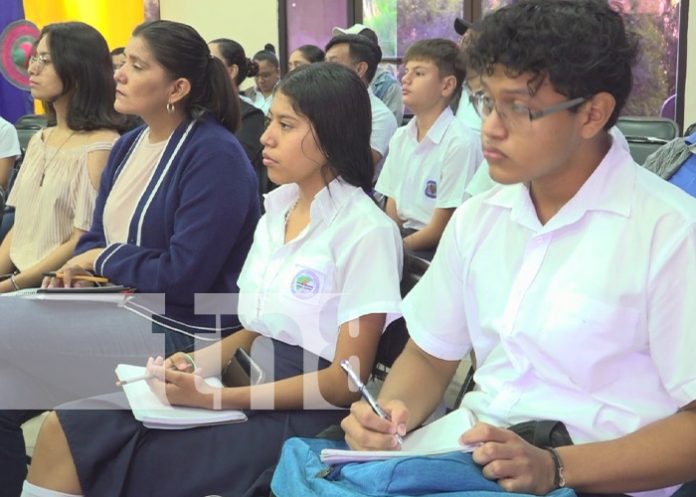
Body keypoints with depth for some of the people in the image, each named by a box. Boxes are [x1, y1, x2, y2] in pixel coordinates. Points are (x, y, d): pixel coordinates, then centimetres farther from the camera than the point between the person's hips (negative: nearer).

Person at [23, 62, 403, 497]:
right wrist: (196, 364, -6)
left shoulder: (367, 232, -12)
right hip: (248, 385, 7)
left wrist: (220, 397, -19)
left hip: (303, 413, -7)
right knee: (65, 430, -9)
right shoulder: (277, 208, 12)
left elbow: (346, 380, -15)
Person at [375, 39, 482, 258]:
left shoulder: (460, 143, -14)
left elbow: (440, 230, -12)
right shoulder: (400, 138, 9)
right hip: (404, 236, 6)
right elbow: (392, 215, 9)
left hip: (440, 248, -6)